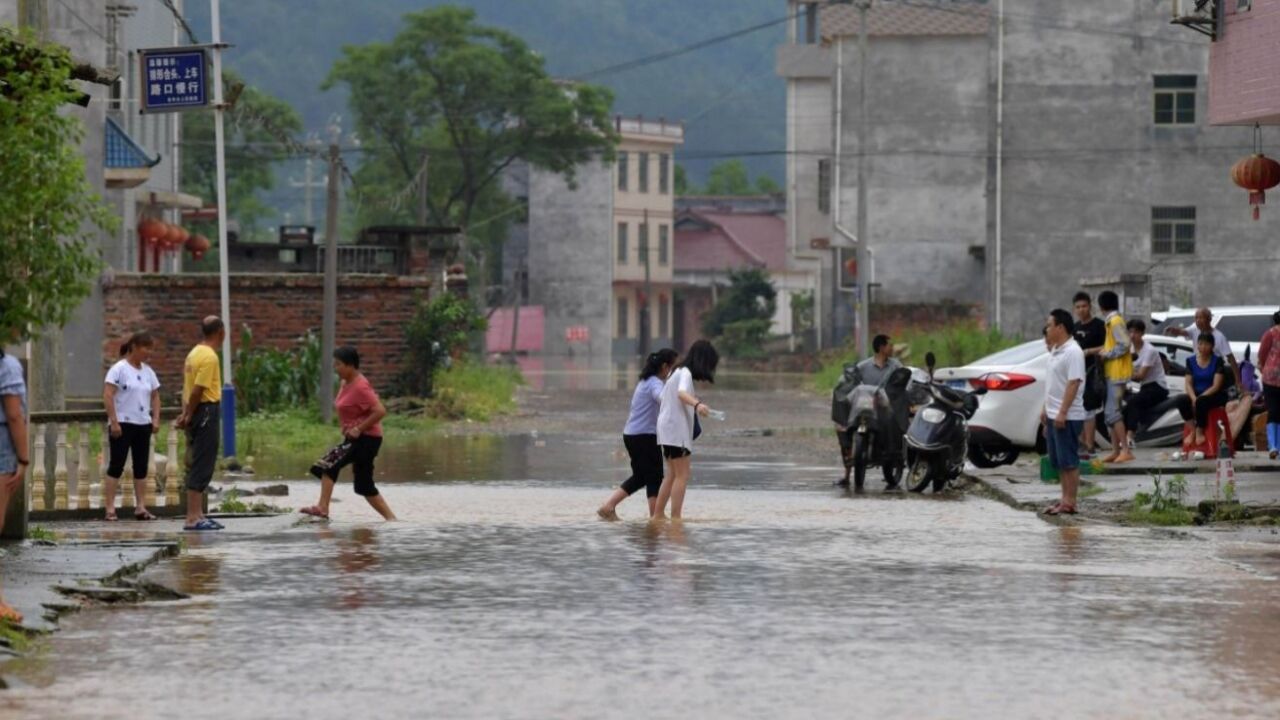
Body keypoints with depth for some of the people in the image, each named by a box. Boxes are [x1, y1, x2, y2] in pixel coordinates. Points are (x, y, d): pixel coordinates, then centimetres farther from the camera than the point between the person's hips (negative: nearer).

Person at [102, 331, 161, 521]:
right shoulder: (119, 369, -9)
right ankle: (109, 508, -6)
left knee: (141, 467, 6)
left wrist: (156, 419, 5)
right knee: (116, 465, -6)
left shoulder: (148, 372, 12)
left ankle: (140, 507, 9)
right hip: (122, 425, -7)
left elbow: (155, 397, 19)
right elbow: (107, 396, -15)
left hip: (143, 425, 7)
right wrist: (113, 422, -20)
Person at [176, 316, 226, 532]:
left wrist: (186, 414, 9)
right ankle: (193, 518, -10)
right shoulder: (209, 357, -15)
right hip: (206, 411, -10)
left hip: (196, 413, 10)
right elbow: (197, 390, -19)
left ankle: (196, 514, 18)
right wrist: (188, 416, -11)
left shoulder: (195, 353, 14)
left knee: (198, 466, 14)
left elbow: (188, 387, 13)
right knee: (202, 466, -8)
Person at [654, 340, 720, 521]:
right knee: (682, 475, -11)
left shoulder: (677, 371, 17)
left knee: (673, 474, 17)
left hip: (666, 428, 10)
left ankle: (658, 514, 20)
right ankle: (676, 518, -16)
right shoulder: (685, 373, -13)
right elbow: (681, 393, -34)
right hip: (676, 429, -10)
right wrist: (697, 404, -53)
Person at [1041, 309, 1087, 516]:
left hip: (1067, 417, -10)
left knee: (1069, 461, -6)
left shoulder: (1072, 352, -16)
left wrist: (1062, 412, -25)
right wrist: (1046, 409, 21)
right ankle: (1065, 499, 18)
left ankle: (1069, 502, -4)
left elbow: (1073, 383, -22)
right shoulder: (1056, 351, 14)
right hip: (1054, 415, 10)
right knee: (1059, 461, 13)